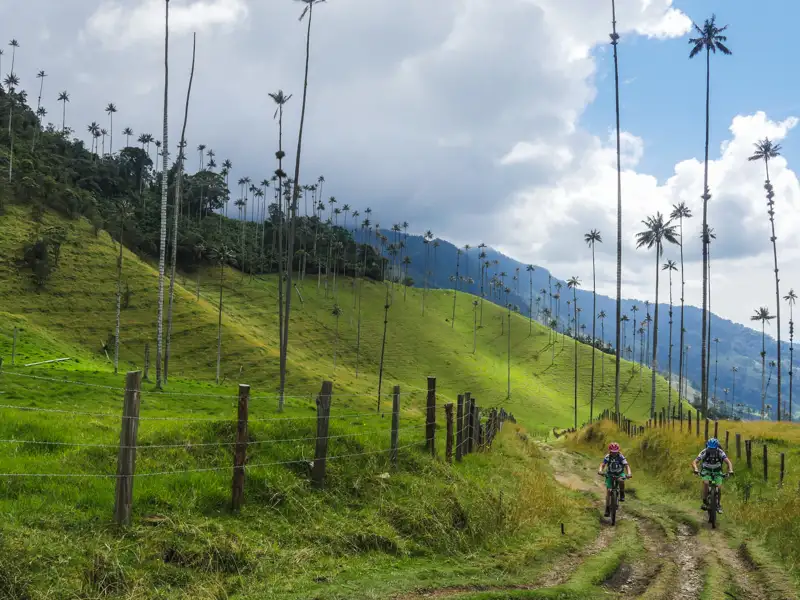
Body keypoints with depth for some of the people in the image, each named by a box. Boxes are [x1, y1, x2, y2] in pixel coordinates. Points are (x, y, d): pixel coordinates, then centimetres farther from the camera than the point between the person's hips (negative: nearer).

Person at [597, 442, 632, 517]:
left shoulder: (621, 457, -22)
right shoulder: (608, 457, -19)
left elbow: (626, 465, -31)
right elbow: (602, 464, -29)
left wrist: (629, 473, -50)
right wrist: (600, 470, -52)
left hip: (620, 473, -1)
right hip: (610, 474, 1)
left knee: (621, 481, -36)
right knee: (608, 490, -10)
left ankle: (622, 495, -12)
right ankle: (607, 509, -2)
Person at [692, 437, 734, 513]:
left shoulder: (720, 452, -23)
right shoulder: (704, 452, -24)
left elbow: (728, 462, -31)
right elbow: (694, 462, -29)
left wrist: (730, 470, -51)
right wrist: (695, 470, -50)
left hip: (717, 472, 1)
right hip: (706, 471, -1)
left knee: (719, 487, -18)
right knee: (705, 483, -30)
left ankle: (719, 504, 6)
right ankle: (705, 502, -16)